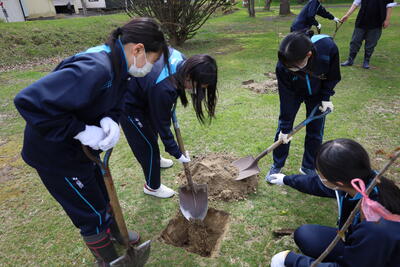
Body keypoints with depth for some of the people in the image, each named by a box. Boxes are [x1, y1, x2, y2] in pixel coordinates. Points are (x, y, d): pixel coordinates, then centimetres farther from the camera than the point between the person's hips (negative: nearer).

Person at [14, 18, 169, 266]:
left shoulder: (120, 67, -5)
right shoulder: (94, 69, -36)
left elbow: (113, 105, 5)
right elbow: (29, 101, -38)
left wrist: (111, 122, -18)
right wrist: (81, 131, -32)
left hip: (80, 147, 8)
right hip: (55, 153, -8)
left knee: (102, 194, 26)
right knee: (92, 212, 10)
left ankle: (115, 231, 54)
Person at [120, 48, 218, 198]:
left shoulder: (182, 61, -19)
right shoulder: (163, 89, -41)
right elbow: (162, 124, -28)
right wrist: (176, 153, -16)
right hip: (127, 103, -9)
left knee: (151, 130, 28)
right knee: (148, 144, 2)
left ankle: (153, 160, 56)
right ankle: (152, 186, 23)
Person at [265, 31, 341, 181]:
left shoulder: (328, 47, -37)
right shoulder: (283, 66, -36)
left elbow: (333, 75, -14)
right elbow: (286, 97, -25)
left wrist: (326, 97, -17)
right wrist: (285, 127, -20)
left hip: (317, 93, 1)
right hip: (294, 93, 0)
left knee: (315, 132, 4)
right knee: (283, 130, 0)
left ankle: (308, 168, 23)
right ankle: (277, 166, 20)